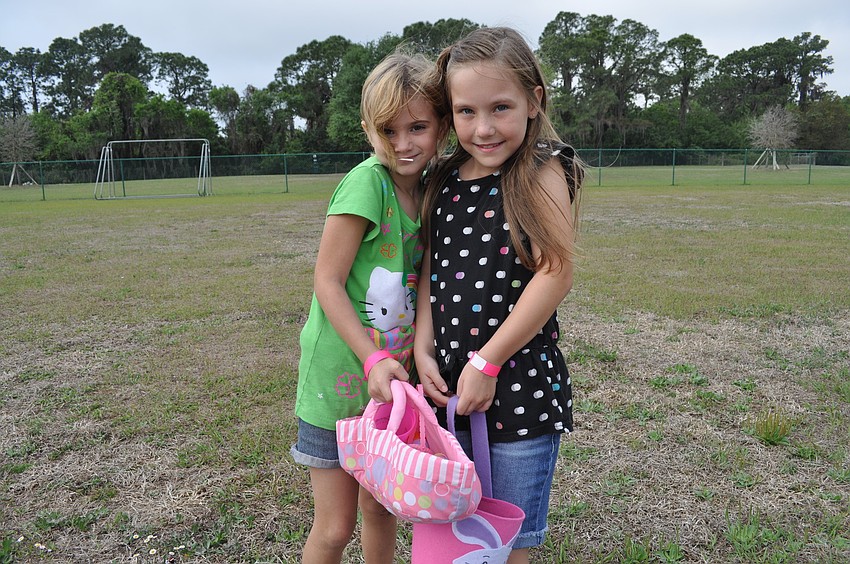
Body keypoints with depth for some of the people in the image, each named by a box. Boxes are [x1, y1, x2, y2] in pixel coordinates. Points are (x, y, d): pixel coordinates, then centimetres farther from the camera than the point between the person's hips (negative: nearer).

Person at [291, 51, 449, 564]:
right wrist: (373, 359, -23)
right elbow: (327, 282, -18)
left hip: (392, 379, 6)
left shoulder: (430, 189, 2)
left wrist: (420, 357, -1)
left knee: (381, 507, 20)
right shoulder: (367, 180, -19)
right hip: (340, 378, -6)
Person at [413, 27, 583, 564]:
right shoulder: (445, 181, 5)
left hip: (519, 385, -5)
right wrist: (423, 350, -3)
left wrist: (487, 363, -15)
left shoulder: (543, 172, -10)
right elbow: (432, 270, 8)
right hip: (450, 385, 5)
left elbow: (555, 274, -17)